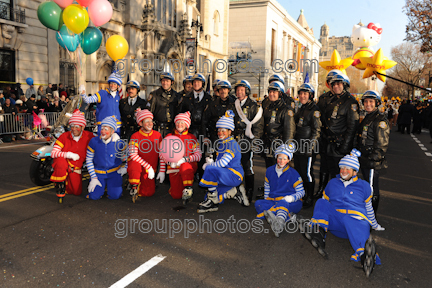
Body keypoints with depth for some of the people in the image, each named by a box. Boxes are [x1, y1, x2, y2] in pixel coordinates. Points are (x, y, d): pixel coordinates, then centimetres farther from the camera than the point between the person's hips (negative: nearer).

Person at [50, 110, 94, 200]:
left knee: (77, 192, -2)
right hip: (63, 165, -2)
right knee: (60, 160, -38)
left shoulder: (89, 136, -9)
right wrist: (68, 154, -34)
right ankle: (60, 186, -18)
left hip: (76, 169, 2)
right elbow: (53, 153, -19)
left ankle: (66, 182, 30)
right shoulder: (64, 136, -13)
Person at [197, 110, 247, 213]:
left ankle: (212, 202, -20)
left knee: (211, 170, -31)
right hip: (225, 175, 9)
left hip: (234, 175, -9)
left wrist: (207, 166, -10)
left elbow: (223, 163, -21)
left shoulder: (232, 144, -12)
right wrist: (210, 162, -3)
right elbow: (218, 163, 18)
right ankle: (235, 192, 13)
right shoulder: (221, 144, 18)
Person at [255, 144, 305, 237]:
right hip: (273, 201, 4)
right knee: (258, 203, -26)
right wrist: (267, 200, 7)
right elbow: (267, 188, 20)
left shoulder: (293, 173, -1)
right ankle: (288, 216, -39)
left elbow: (301, 192, -1)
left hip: (291, 203, -4)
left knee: (283, 203, -39)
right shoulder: (269, 170, 9)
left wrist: (291, 198, -21)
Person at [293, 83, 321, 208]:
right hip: (298, 146, 8)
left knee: (307, 173, -2)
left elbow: (316, 131, -15)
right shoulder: (301, 109, 15)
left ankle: (309, 198, 11)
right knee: (298, 171, 14)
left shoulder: (314, 110, -11)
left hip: (308, 147, -8)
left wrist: (310, 148, -19)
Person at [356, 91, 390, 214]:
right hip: (364, 160, 9)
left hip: (373, 162, -9)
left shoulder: (381, 120, -15)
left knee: (372, 188, 0)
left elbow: (382, 144, -19)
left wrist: (373, 158, -22)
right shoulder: (367, 118, 14)